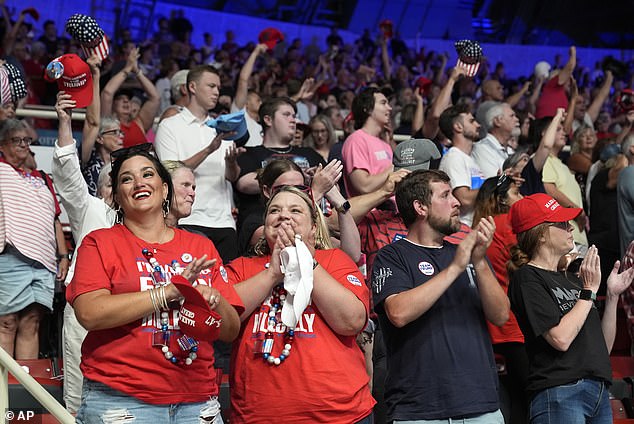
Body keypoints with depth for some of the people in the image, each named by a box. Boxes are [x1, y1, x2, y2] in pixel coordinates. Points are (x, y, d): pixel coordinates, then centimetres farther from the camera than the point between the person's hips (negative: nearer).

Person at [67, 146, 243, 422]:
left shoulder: (202, 247, 12)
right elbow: (89, 314, -14)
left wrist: (215, 301, -11)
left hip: (196, 398, 3)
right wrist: (170, 291, -15)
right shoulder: (100, 243, 3)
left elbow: (231, 332, 12)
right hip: (120, 398, -3)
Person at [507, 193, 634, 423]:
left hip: (600, 393, 8)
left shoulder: (571, 279, 18)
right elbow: (561, 339, -17)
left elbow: (604, 347, 17)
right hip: (559, 394, -7)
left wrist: (612, 295, 7)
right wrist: (589, 290, -7)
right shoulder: (526, 277, -5)